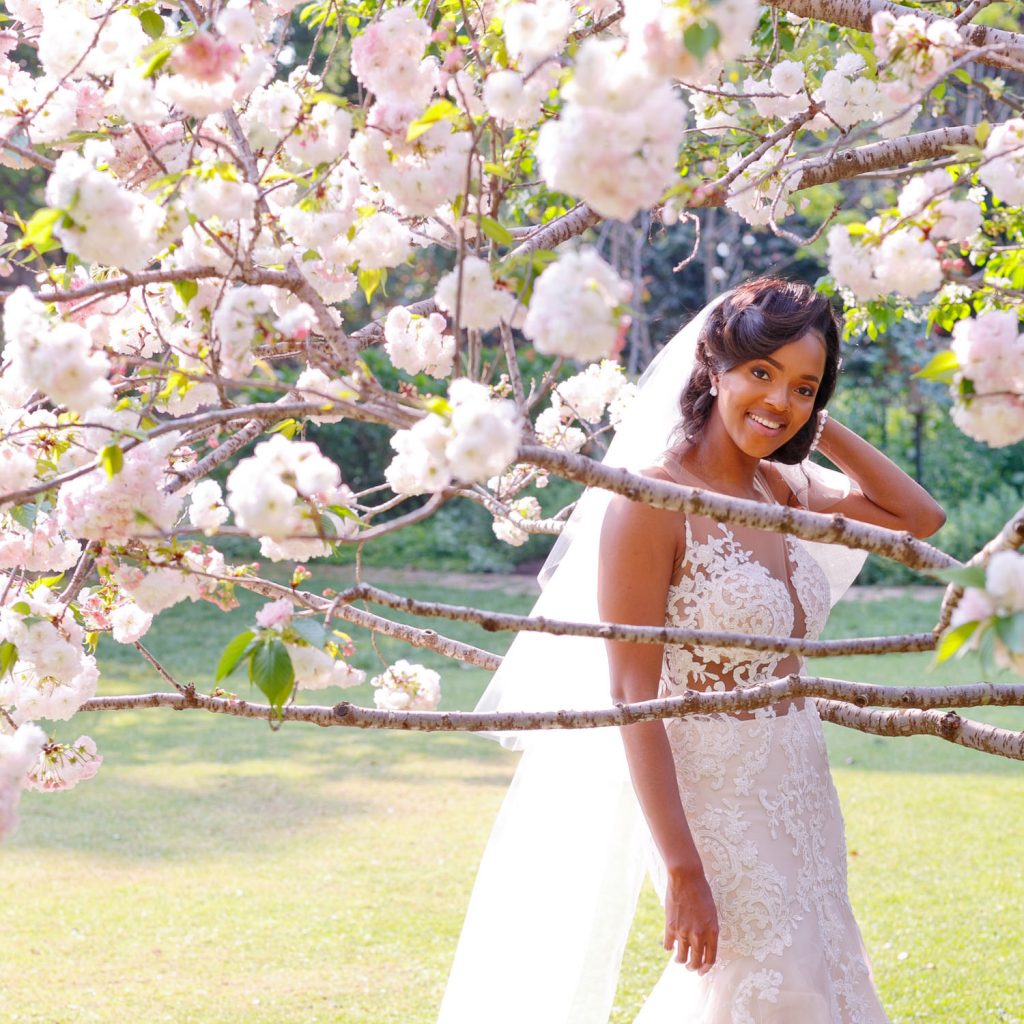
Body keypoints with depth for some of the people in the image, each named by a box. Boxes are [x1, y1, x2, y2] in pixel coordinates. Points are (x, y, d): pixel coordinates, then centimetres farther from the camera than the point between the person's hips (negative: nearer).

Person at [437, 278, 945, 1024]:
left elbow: (919, 517, 17)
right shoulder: (654, 500, -16)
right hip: (715, 812, -8)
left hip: (800, 796, 8)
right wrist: (681, 869, -21)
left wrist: (822, 427, 5)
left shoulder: (783, 488, 5)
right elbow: (632, 696, -18)